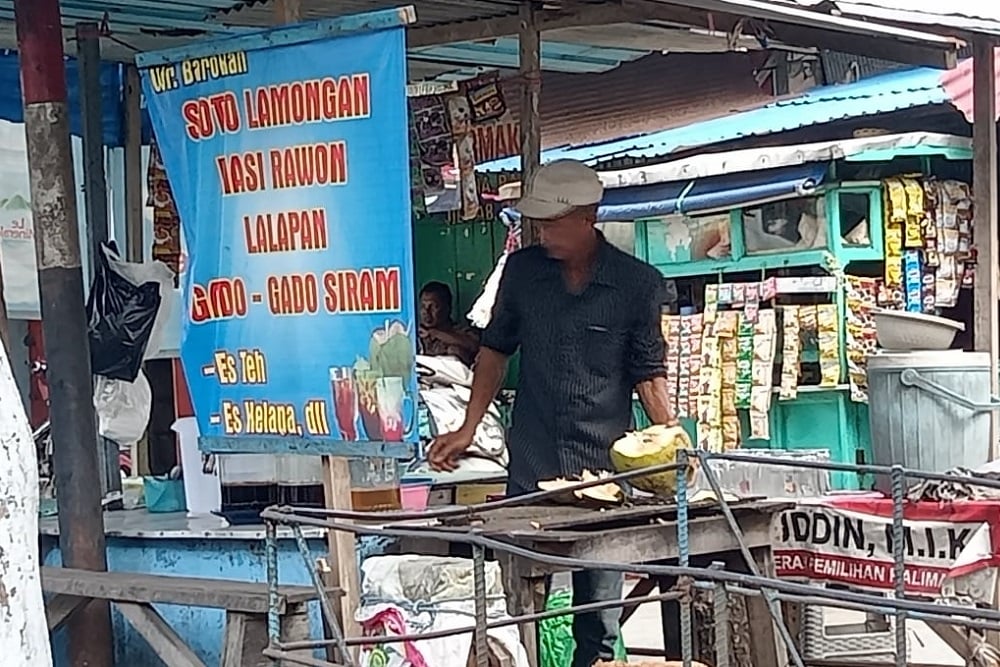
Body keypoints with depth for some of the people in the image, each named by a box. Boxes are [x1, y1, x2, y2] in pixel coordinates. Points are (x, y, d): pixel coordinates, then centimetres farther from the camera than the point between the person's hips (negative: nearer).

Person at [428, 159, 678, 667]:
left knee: (598, 613, 6)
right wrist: (468, 429, 9)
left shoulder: (639, 284, -3)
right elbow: (496, 348, 14)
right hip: (530, 469, 2)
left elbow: (648, 372, 3)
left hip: (605, 469, -2)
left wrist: (671, 435, -12)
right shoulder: (522, 269, 5)